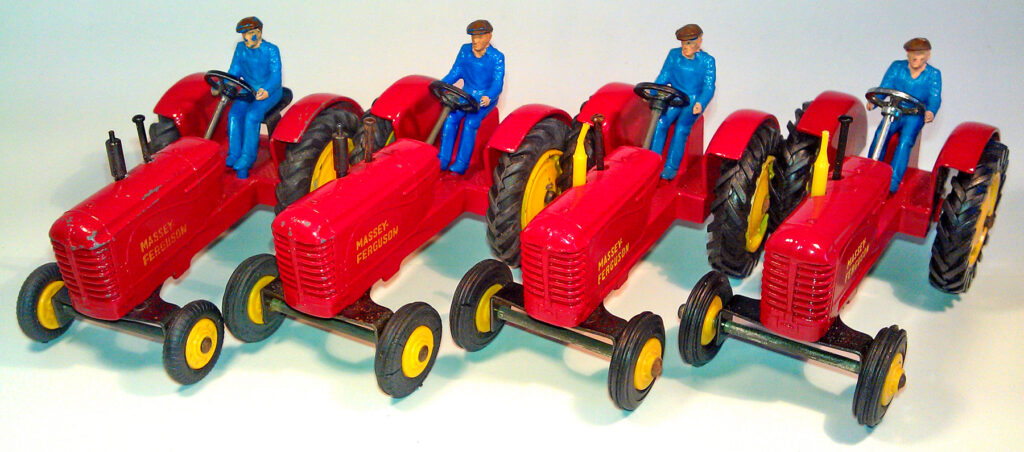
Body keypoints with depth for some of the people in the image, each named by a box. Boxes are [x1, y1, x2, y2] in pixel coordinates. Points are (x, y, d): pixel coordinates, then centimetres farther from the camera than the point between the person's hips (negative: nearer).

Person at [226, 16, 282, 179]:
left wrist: (267, 91, -35)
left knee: (252, 115, -28)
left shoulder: (271, 50, -9)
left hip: (270, 92, -5)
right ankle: (233, 155, -17)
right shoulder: (241, 49, 7)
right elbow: (234, 72, 10)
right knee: (234, 114, -20)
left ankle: (247, 157, -23)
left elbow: (276, 76, -16)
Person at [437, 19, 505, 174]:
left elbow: (498, 83, -16)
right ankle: (442, 161, -21)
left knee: (470, 122, -29)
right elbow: (455, 73, 8)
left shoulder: (497, 57, -9)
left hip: (486, 99, -4)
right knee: (450, 117, -23)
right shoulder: (465, 50, 4)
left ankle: (461, 164, -26)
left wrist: (488, 97, -36)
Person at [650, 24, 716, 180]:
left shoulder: (707, 60, -1)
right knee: (660, 122, -25)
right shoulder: (674, 55, 8)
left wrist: (700, 104, -24)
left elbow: (709, 87, -5)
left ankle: (671, 166, -26)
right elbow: (663, 77, 8)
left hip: (694, 102, -3)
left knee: (681, 127, -28)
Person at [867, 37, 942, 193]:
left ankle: (893, 183, -33)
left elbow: (935, 98, -8)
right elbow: (884, 87, 1)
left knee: (905, 141, -29)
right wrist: (873, 101, -22)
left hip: (916, 116, -2)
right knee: (880, 135, -27)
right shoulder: (897, 67, 7)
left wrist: (930, 112, -32)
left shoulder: (933, 74, 3)